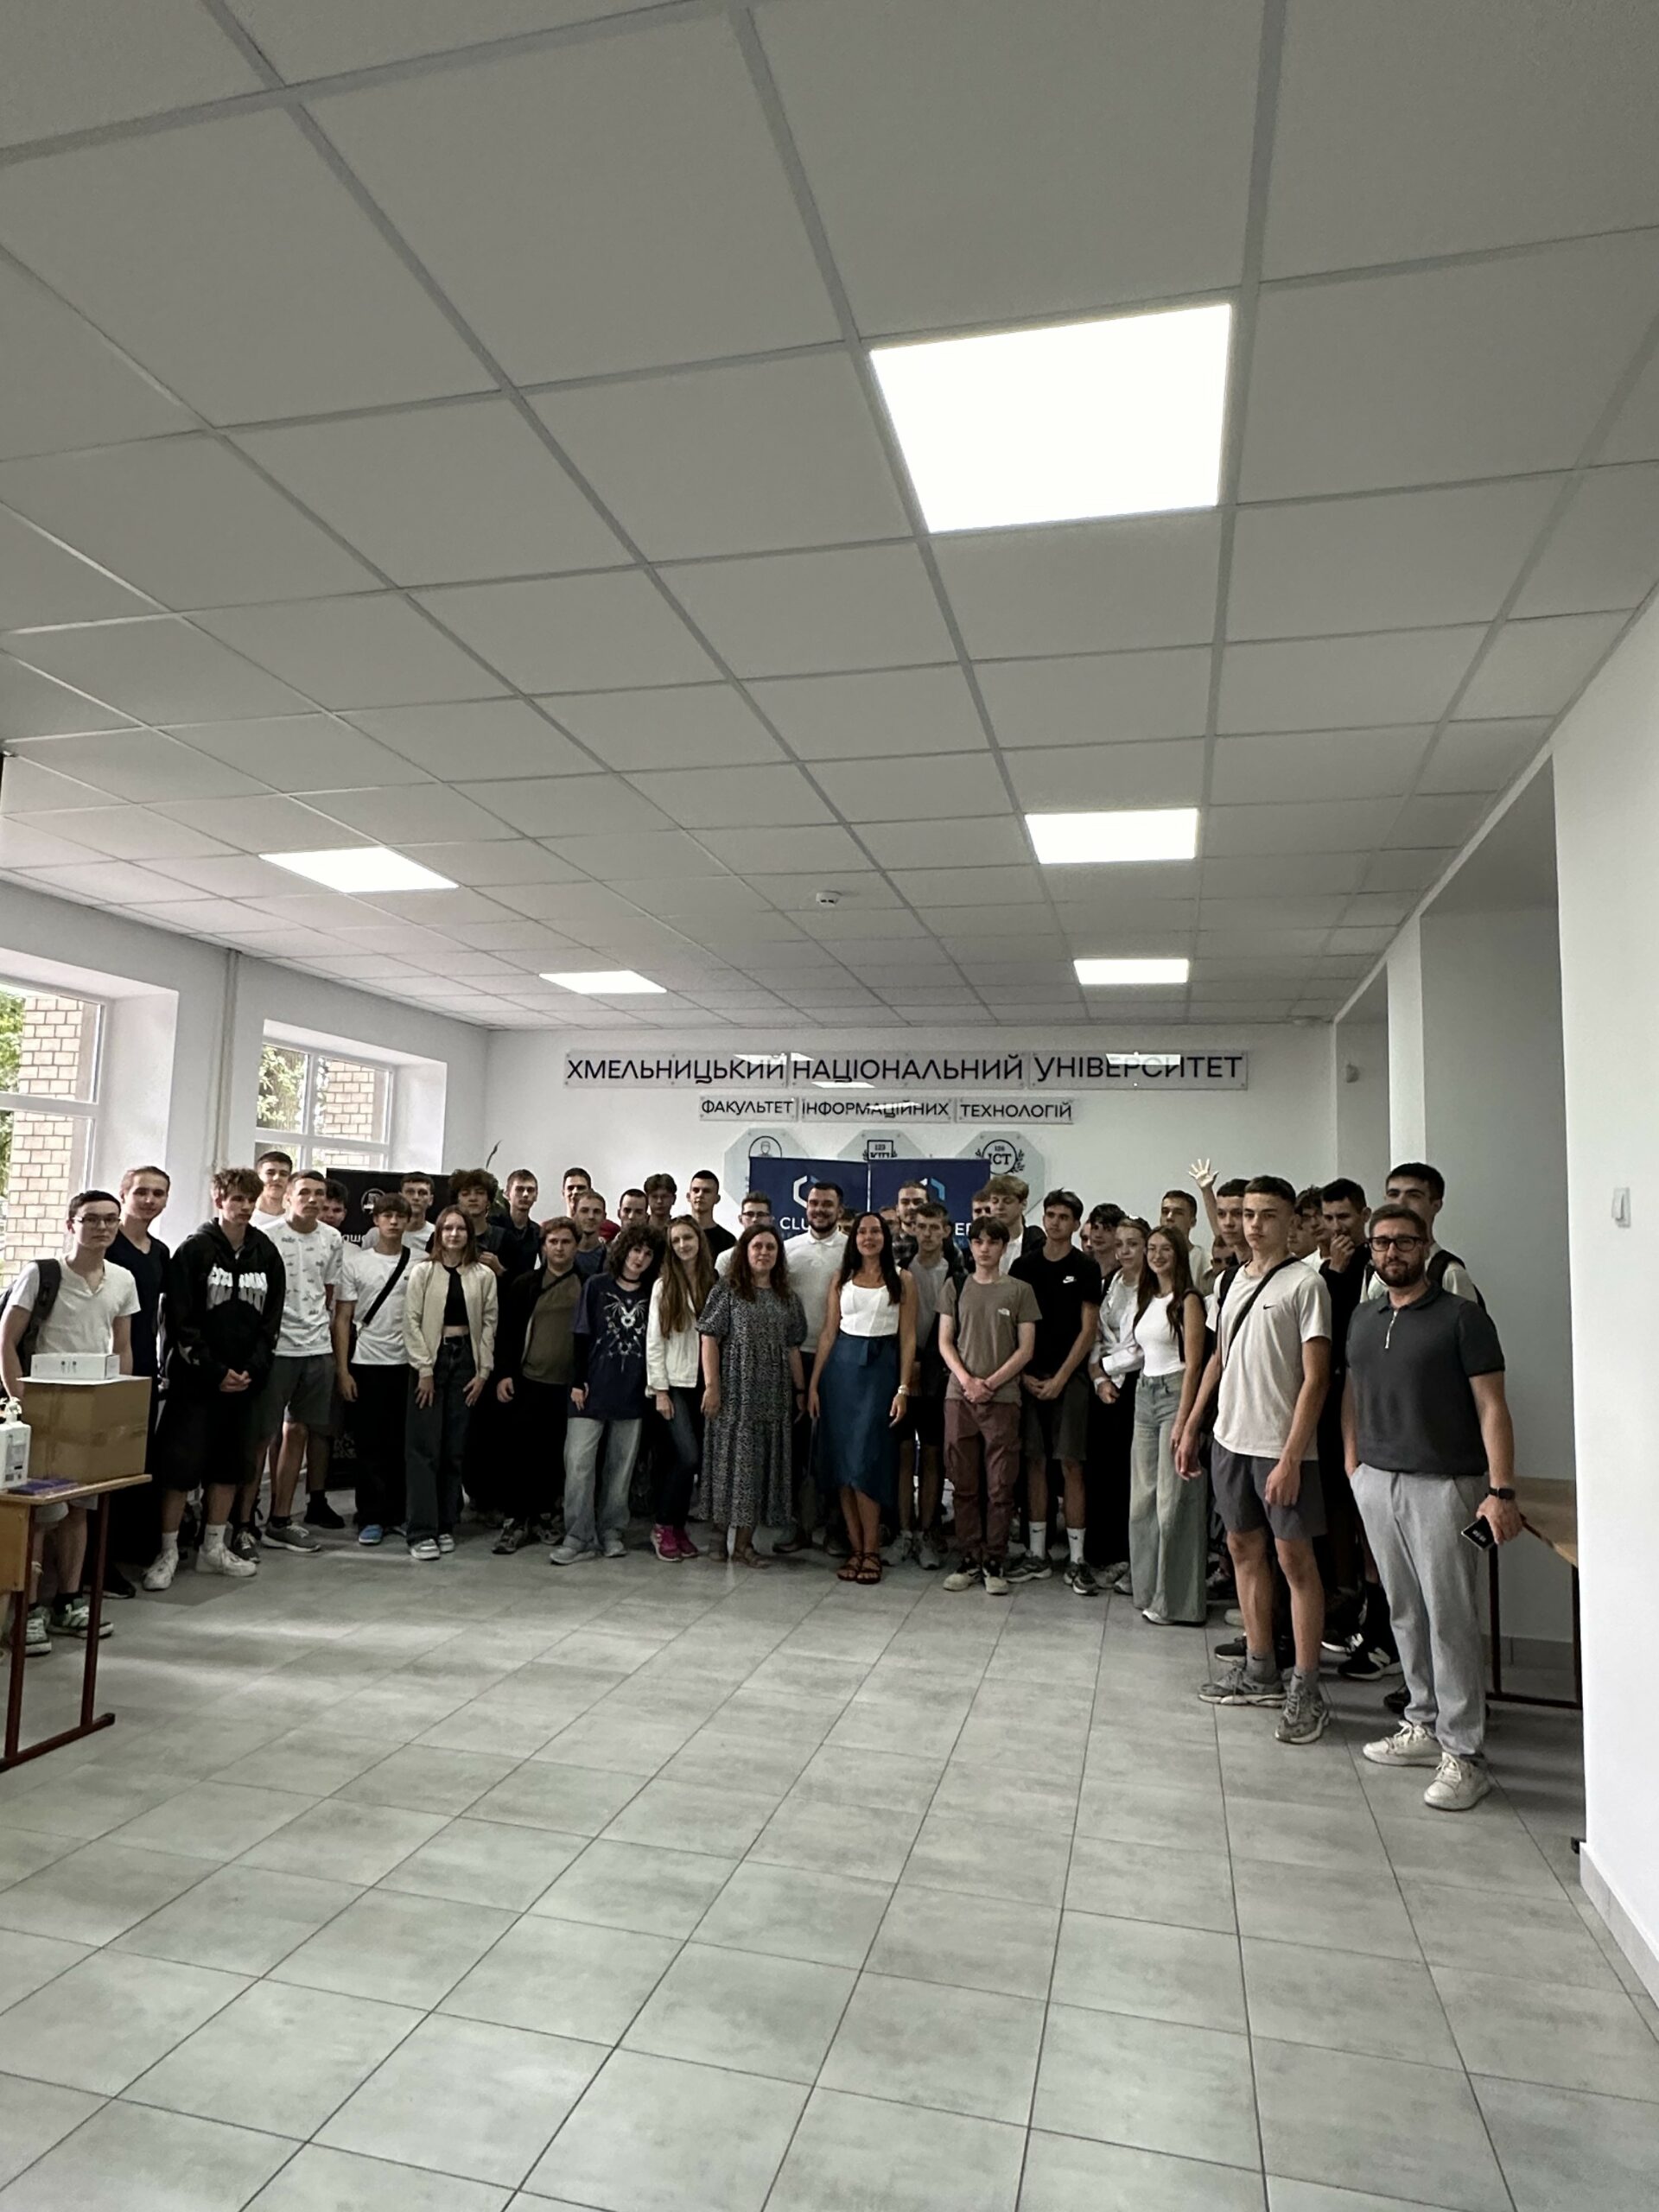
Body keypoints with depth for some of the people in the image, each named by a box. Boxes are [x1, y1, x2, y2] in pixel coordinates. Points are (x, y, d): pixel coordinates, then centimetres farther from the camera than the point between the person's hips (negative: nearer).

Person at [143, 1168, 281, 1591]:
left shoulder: (266, 1254, 6)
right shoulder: (194, 1250, -6)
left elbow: (272, 1318, 7)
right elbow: (181, 1320, -10)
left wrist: (252, 1369, -5)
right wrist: (215, 1371, -13)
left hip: (245, 1378, 4)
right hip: (195, 1378, -4)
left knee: (229, 1463, 10)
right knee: (180, 1464, -3)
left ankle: (214, 1549, 21)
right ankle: (168, 1552, 9)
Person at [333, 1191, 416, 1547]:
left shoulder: (422, 1264, 3)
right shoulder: (356, 1261, 2)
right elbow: (342, 1320, 2)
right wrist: (342, 1370, -4)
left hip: (407, 1364, 1)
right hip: (366, 1364, 0)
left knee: (403, 1444, 5)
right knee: (370, 1444, 3)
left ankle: (399, 1513, 16)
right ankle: (371, 1518, 11)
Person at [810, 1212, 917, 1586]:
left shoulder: (901, 1281, 2)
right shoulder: (841, 1280, 9)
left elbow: (908, 1338, -1)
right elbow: (828, 1333, 9)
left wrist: (903, 1389, -8)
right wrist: (813, 1384, 4)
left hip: (880, 1370, -3)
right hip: (841, 1369, 3)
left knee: (865, 1461, -6)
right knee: (842, 1460, 4)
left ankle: (871, 1550, 6)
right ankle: (854, 1547, 14)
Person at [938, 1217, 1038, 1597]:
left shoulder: (1019, 1291, 4)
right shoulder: (955, 1288, 9)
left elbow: (1026, 1348, 1)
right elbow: (945, 1341, 7)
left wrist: (991, 1383, -9)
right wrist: (966, 1380, -8)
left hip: (1003, 1398, -2)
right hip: (959, 1395, 2)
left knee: (1001, 1486, 0)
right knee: (964, 1484, 6)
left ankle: (994, 1562, 10)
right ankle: (969, 1558, 16)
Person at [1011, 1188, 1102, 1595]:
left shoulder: (1085, 1268, 0)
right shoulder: (1024, 1265, 8)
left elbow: (1088, 1330, -3)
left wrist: (1060, 1378, -9)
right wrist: (1023, 1374, -2)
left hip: (1069, 1378, -3)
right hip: (1029, 1376, 3)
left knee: (1071, 1465, -2)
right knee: (1035, 1462, 7)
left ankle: (1076, 1560, 5)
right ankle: (1037, 1554, 17)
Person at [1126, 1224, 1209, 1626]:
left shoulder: (1188, 1300, -7)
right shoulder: (1147, 1299, 15)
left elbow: (1192, 1363, -12)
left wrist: (1183, 1420, -17)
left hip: (1175, 1393, -8)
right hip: (1145, 1394, 8)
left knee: (1173, 1499, -5)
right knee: (1143, 1496, 10)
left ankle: (1177, 1601, 4)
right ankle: (1149, 1588, 21)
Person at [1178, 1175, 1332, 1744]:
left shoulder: (1305, 1285, -10)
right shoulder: (1233, 1281, 12)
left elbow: (1315, 1377, -14)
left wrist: (1291, 1456, -19)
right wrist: (1190, 1426, 16)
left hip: (1280, 1446, -7)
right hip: (1231, 1439, 7)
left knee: (1295, 1557, -1)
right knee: (1245, 1548, 14)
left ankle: (1306, 1691, 8)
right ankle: (1260, 1671, 27)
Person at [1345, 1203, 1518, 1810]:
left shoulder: (1462, 1317, -7)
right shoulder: (1362, 1317, 10)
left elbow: (1491, 1407, -10)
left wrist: (1500, 1491, -16)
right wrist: (1353, 1462, 9)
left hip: (1442, 1485, -6)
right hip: (1376, 1482, 6)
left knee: (1450, 1617, -3)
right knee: (1406, 1613, 13)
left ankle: (1463, 1754, 6)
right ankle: (1425, 1724, 26)